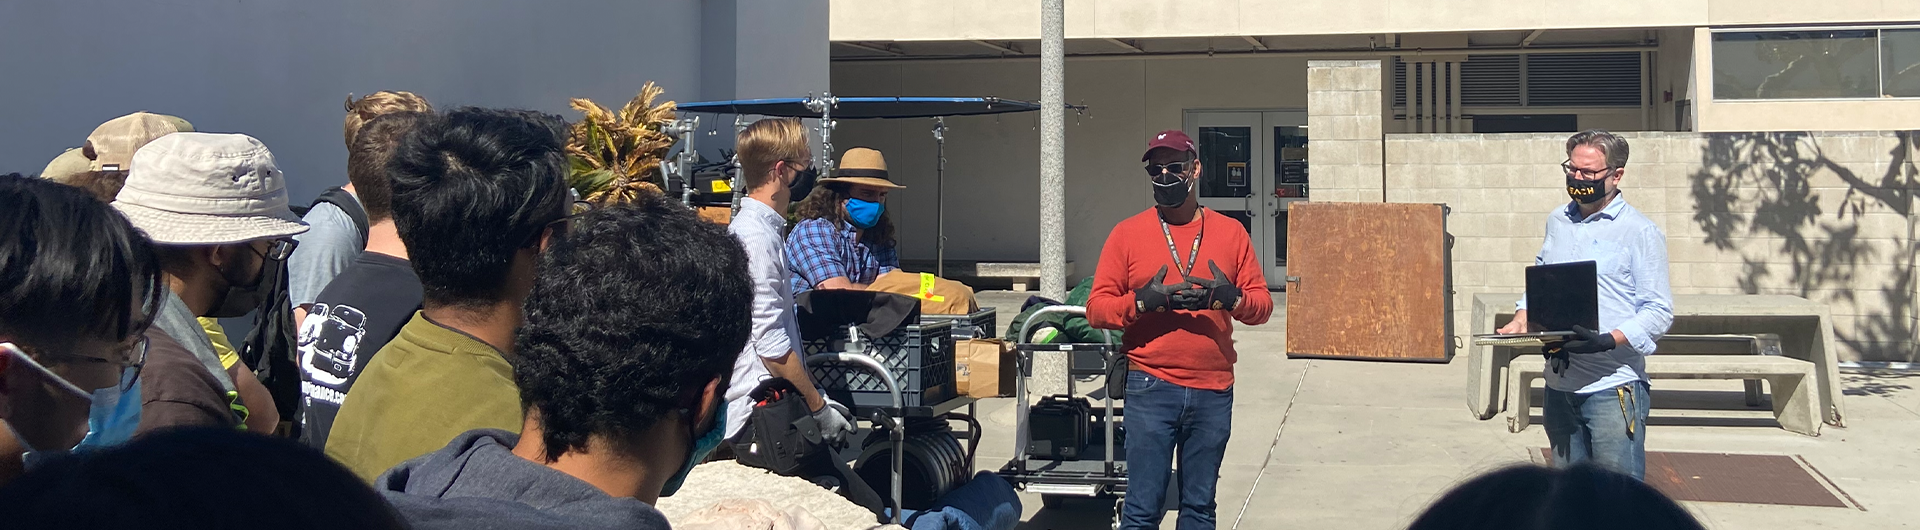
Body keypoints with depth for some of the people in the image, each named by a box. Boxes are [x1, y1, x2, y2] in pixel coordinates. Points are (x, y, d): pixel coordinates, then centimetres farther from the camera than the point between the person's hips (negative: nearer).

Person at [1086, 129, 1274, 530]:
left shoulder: (1230, 232, 9)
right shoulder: (1127, 233, 4)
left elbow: (1262, 305, 7)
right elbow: (1097, 309, 0)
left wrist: (1232, 298, -14)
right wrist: (1142, 301, -17)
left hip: (1214, 391, 2)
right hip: (1151, 388, -2)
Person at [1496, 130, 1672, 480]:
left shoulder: (1641, 232, -5)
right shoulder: (1557, 221, 14)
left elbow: (1659, 311, -9)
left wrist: (1609, 340, -24)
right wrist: (1522, 318, 4)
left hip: (1613, 388, -6)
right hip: (1560, 385, 6)